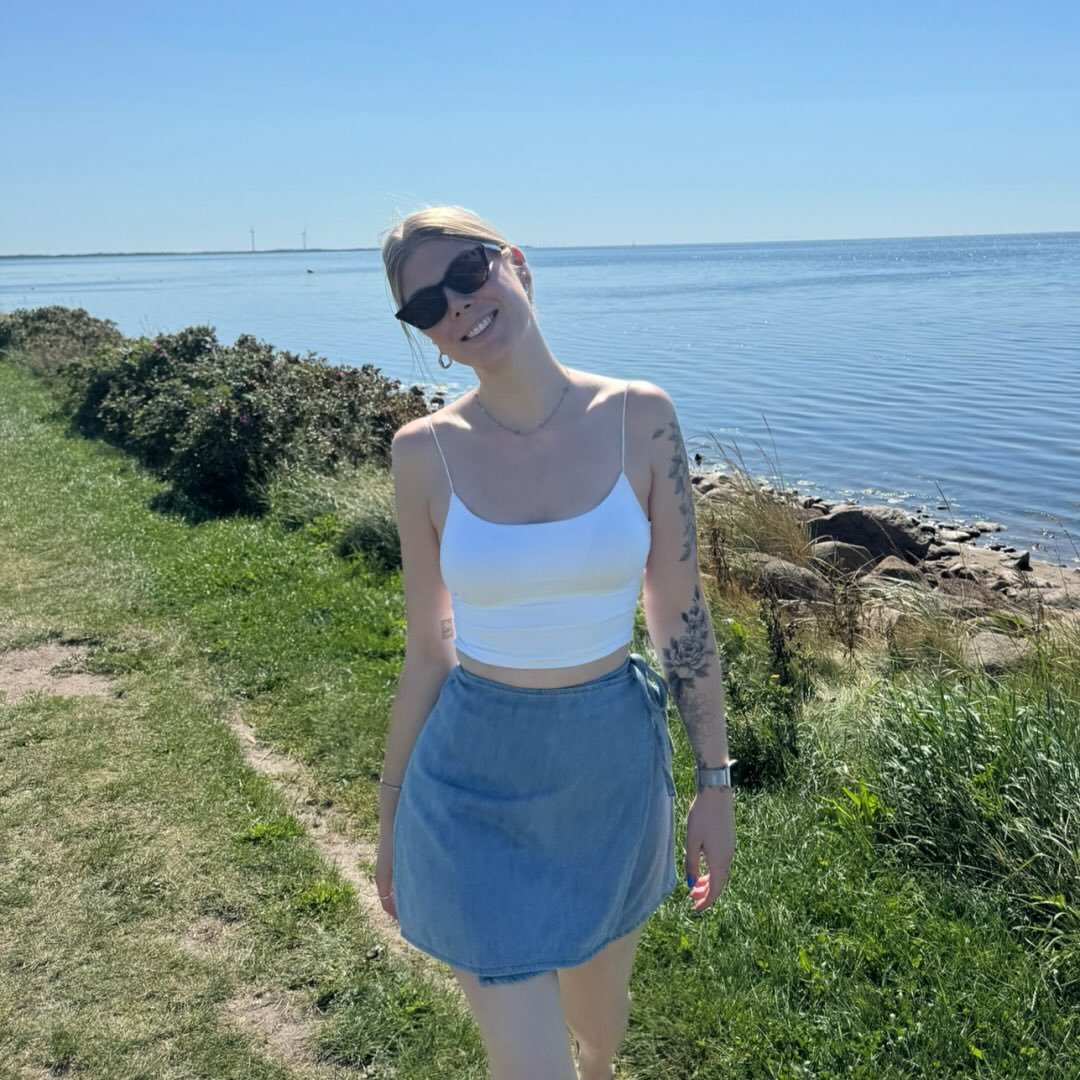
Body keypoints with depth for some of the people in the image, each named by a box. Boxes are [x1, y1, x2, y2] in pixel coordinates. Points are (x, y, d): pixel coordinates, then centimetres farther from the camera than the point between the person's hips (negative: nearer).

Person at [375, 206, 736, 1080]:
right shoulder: (427, 451, -9)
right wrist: (390, 815, 6)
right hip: (476, 779, -1)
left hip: (613, 766, 2)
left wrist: (716, 782, 0)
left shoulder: (639, 417, -9)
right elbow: (427, 651, 0)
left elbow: (681, 614, -3)